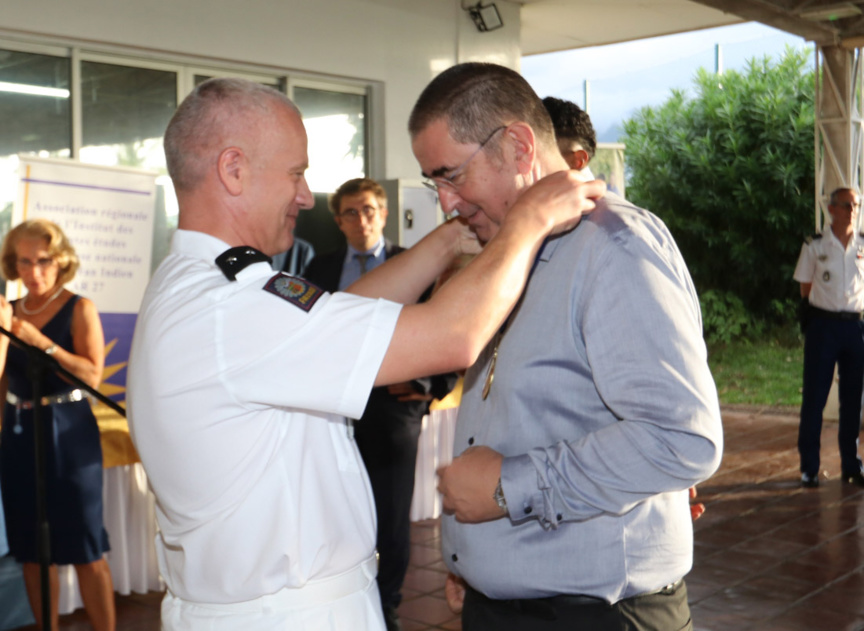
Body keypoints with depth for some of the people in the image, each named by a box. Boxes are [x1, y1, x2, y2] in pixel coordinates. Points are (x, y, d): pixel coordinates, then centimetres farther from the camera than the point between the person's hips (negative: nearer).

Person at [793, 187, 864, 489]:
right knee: (815, 396, 0)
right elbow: (805, 288, 4)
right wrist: (814, 312, -2)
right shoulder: (815, 246, -2)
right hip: (823, 325, -3)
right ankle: (809, 467, 8)